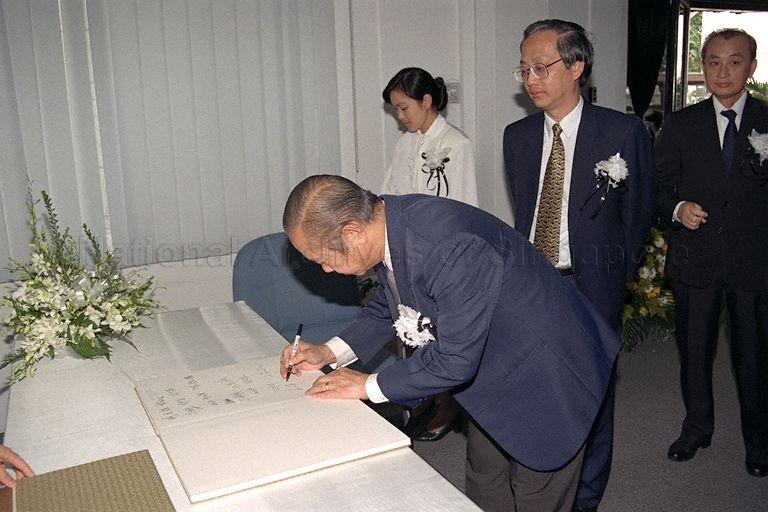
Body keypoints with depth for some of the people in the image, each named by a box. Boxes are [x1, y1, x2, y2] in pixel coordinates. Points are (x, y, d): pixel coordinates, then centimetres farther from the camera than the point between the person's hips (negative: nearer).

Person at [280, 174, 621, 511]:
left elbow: (456, 360, -32)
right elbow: (387, 308, 8)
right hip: (491, 371, 8)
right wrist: (330, 352, -5)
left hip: (548, 371, -8)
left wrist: (368, 386, -21)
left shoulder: (451, 246, -39)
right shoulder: (388, 227, -10)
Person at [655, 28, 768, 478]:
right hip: (696, 259, 1)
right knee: (694, 349, 14)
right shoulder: (680, 125, 4)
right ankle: (698, 427, 35)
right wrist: (677, 209, -15)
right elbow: (660, 186, 3)